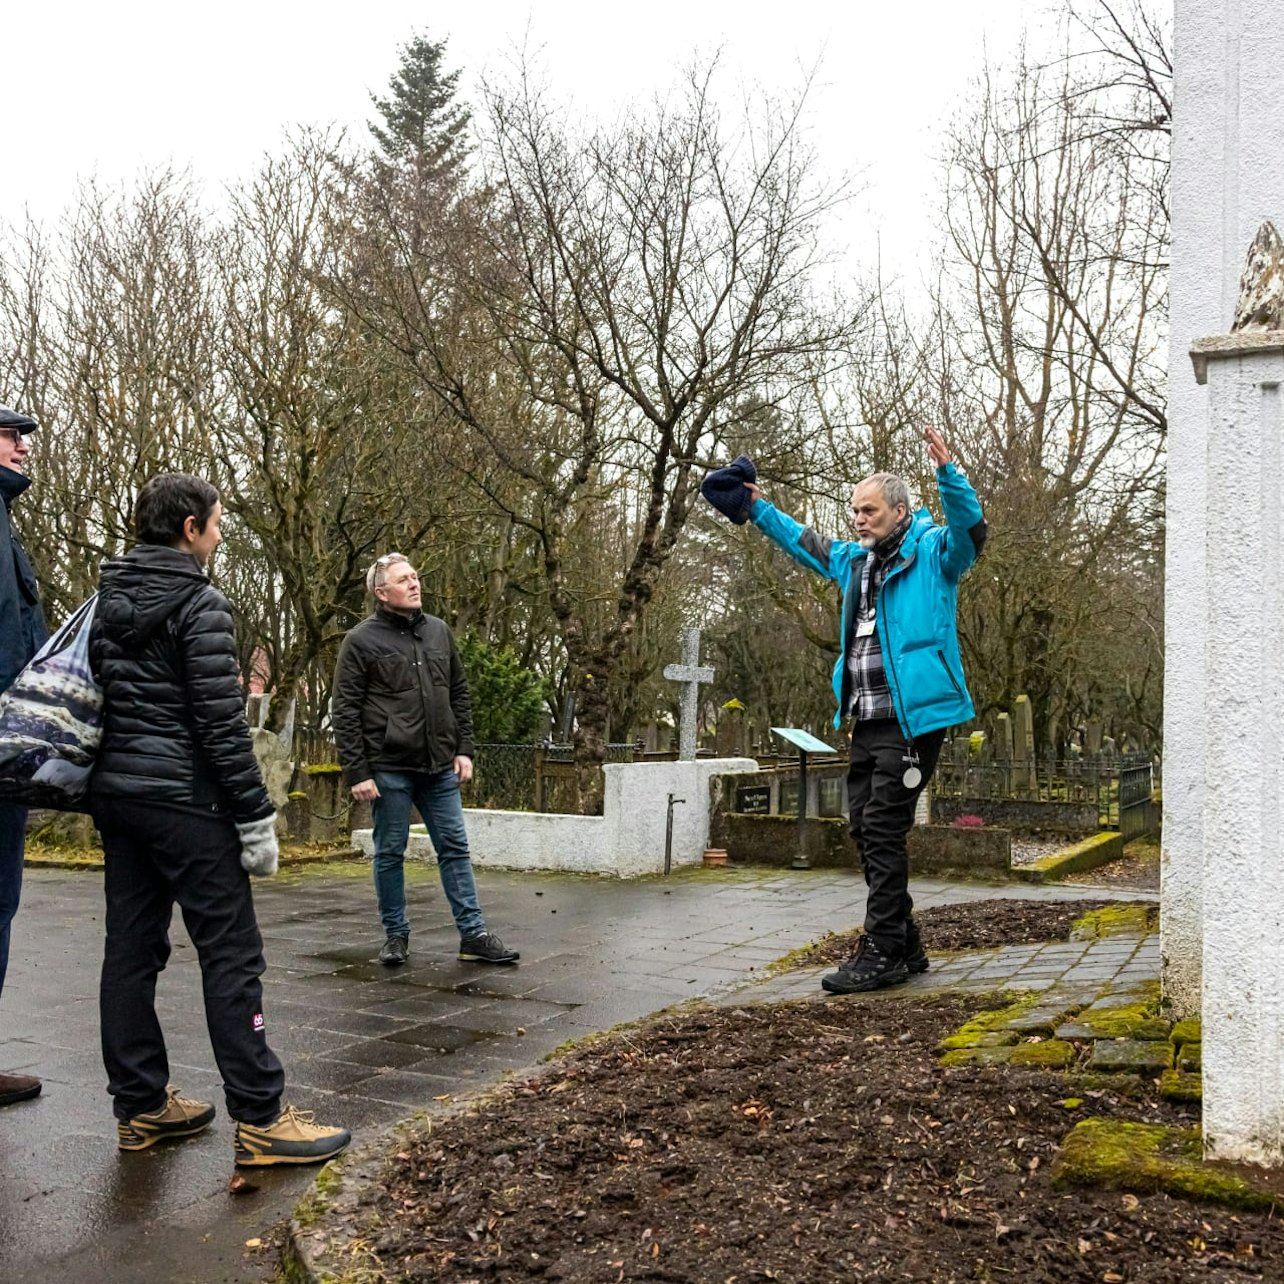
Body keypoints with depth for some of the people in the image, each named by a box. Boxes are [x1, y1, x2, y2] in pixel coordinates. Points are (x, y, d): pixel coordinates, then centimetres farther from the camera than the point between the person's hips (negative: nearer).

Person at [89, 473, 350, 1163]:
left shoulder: (108, 599, 13)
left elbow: (97, 692, 17)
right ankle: (260, 1120, -3)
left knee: (131, 948, 11)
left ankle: (140, 1106, 19)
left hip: (114, 793, 9)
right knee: (231, 953, -5)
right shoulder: (199, 604, -12)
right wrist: (255, 818, -13)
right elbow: (221, 723, -17)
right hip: (182, 799, -9)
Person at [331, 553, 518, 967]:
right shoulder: (362, 640, -6)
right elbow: (344, 712, -7)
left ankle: (473, 935, 11)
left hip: (439, 767, 5)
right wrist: (356, 773, -12)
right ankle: (396, 935, 20)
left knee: (455, 847, 6)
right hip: (389, 769, -4)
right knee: (390, 853, 6)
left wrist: (463, 749, 8)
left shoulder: (439, 631, 10)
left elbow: (459, 695, 16)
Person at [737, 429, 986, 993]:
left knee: (883, 832, -9)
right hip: (866, 722, 9)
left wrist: (947, 473, -36)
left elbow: (971, 531, -24)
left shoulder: (934, 552, -3)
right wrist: (760, 511, 36)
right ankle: (906, 948, 20)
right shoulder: (855, 559, 19)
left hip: (912, 719, -9)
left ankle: (881, 954, -2)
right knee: (866, 831, 10)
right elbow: (805, 543, 35)